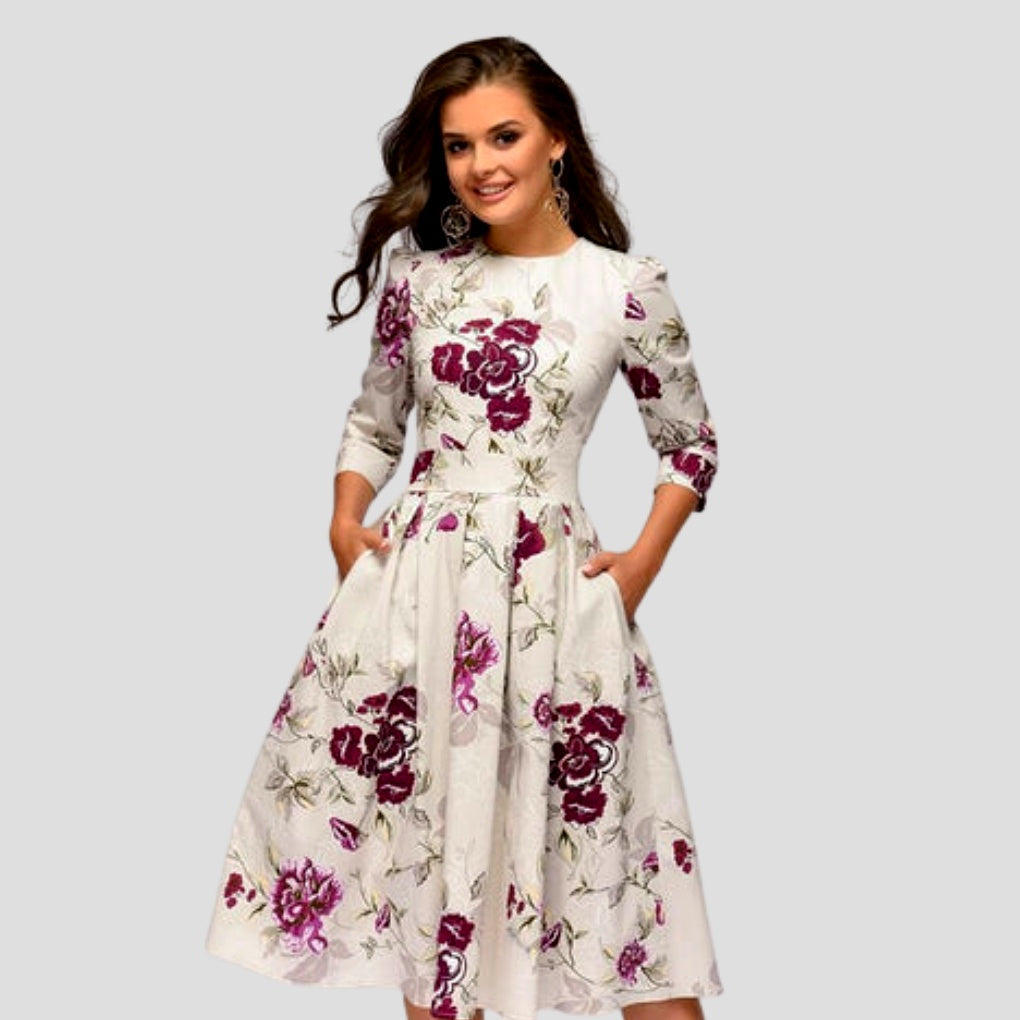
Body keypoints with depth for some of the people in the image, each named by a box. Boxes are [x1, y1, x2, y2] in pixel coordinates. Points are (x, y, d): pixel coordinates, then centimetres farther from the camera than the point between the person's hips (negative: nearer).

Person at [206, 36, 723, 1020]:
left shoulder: (626, 286, -2)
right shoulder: (419, 276, 5)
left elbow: (691, 443, 9)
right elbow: (372, 420, 16)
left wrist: (642, 561, 0)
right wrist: (344, 523, 2)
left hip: (554, 590, -2)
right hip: (415, 578, 3)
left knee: (593, 827, 2)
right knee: (421, 816, 8)